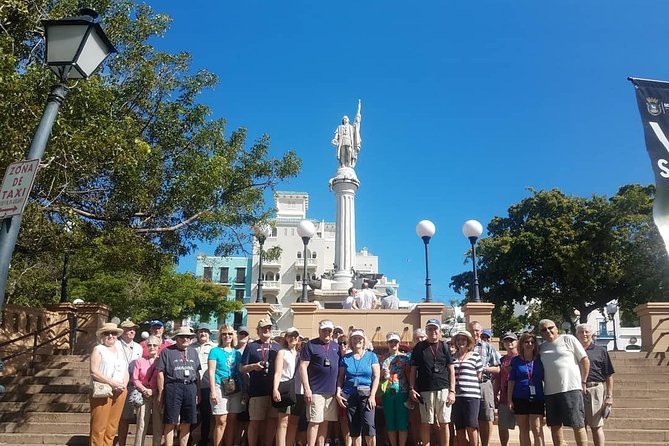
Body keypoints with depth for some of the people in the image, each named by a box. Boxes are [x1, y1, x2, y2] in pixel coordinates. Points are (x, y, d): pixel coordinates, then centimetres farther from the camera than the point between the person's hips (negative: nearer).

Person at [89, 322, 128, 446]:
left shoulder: (120, 351, 17)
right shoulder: (98, 349, 1)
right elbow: (94, 372, -10)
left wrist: (124, 385, -3)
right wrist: (112, 383, -16)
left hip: (119, 393, 5)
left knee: (112, 427, 7)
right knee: (99, 427, -6)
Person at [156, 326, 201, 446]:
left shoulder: (193, 352, 17)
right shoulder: (167, 351, 2)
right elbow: (160, 373, -1)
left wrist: (198, 392, 11)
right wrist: (161, 392, -6)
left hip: (190, 388, 4)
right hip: (173, 387, -4)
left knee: (186, 423, 8)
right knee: (170, 422, -1)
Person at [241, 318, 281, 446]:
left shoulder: (277, 346, 14)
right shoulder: (251, 346, 5)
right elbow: (242, 369, 3)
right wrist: (253, 366, -15)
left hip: (274, 389, 3)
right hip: (257, 390, -3)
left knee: (272, 421, 6)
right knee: (255, 422, 0)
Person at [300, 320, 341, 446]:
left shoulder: (336, 346, 13)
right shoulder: (311, 345, -4)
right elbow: (303, 367, -8)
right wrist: (307, 389, -13)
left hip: (332, 391, 5)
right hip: (316, 391, -5)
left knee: (325, 422, 11)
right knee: (315, 422, -4)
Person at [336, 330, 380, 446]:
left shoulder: (371, 356, 5)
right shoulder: (345, 358, 10)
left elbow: (376, 377, 0)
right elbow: (340, 378, 10)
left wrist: (372, 395, -9)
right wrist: (338, 393, -3)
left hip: (366, 394, -2)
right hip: (349, 395, 2)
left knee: (369, 425, -14)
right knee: (354, 429, 5)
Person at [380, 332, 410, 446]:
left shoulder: (404, 357, 4)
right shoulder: (383, 358, 10)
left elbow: (408, 375, 2)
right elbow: (379, 376, 15)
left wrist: (411, 390, -5)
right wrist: (384, 375, -7)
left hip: (402, 392, -2)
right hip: (387, 393, 2)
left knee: (402, 421, -2)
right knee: (390, 422, 7)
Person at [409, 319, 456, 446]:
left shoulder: (444, 346, 9)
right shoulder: (419, 347, 7)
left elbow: (451, 370, 7)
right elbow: (413, 370, 7)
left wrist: (452, 391, -1)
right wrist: (411, 388, -2)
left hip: (443, 389, 1)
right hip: (425, 390, 0)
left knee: (444, 424, 4)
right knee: (425, 423, 4)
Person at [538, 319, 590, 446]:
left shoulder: (568, 339, 1)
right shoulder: (541, 348, 13)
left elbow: (585, 360, 0)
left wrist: (583, 382, -2)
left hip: (571, 389, -5)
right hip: (550, 392, 5)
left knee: (578, 425, -2)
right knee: (555, 425, 9)